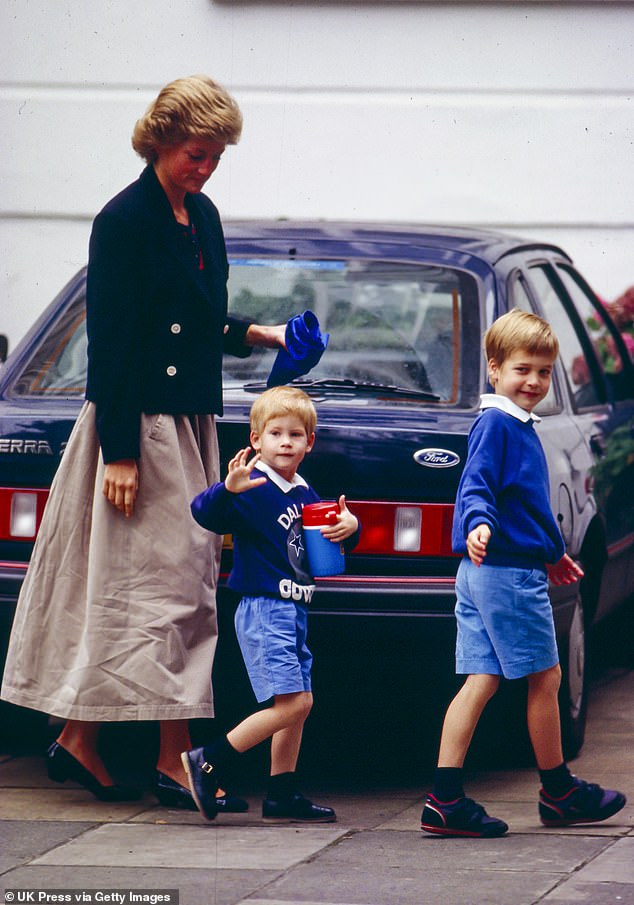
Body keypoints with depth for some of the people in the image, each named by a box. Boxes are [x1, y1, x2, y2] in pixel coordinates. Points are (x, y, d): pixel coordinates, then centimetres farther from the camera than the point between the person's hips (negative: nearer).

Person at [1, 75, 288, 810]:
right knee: (165, 586, -8)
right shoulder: (125, 221, -13)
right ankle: (175, 758, -5)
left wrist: (251, 335, 6)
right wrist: (120, 453, -18)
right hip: (140, 426, -8)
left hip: (189, 424, 8)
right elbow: (110, 341, -16)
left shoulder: (202, 217, 12)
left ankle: (79, 740, 14)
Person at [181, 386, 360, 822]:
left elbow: (325, 549, 25)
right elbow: (205, 513, -26)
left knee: (299, 704, 10)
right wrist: (227, 489, -45)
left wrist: (349, 527, 2)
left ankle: (283, 793, 17)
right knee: (292, 701, -15)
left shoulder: (306, 496, 13)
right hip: (263, 608, -9)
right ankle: (208, 762, -9)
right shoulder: (253, 489, -11)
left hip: (295, 612, 9)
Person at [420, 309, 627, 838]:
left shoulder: (520, 427, 19)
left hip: (485, 574, 9)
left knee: (482, 682, 4)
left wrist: (554, 555, 40)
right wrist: (480, 524, -41)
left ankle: (445, 801, -1)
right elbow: (476, 487, -21)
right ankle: (559, 793, 16)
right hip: (508, 571, -9)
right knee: (545, 676, 3)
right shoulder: (496, 424, -11)